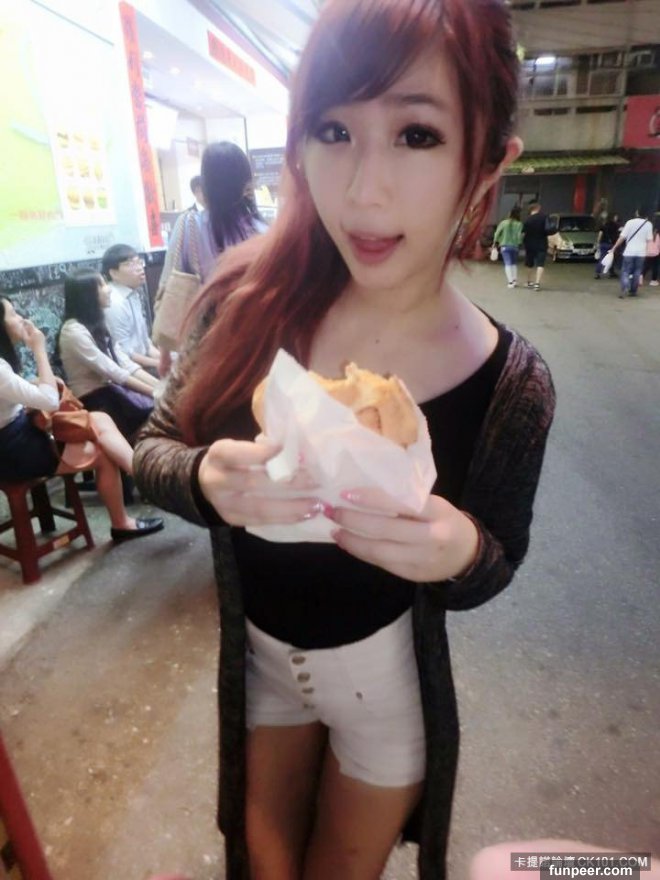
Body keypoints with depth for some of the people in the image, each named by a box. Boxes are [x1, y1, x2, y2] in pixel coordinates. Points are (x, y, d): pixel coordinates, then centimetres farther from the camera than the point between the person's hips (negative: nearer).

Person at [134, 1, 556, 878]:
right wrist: (208, 480, -32)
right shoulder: (245, 301, -20)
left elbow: (495, 567, -8)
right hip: (257, 651, 2)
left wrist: (462, 552, -31)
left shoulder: (510, 384, -22)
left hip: (386, 671, -1)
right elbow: (153, 449, -10)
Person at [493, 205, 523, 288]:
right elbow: (520, 236, -11)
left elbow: (497, 233, -1)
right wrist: (519, 243, 6)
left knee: (508, 264, -2)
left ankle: (510, 281, -12)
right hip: (515, 246, 1)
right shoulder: (519, 224, -6)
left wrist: (496, 242, 12)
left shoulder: (504, 223, -3)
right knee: (514, 263, 17)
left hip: (505, 246, -1)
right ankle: (515, 279, 8)